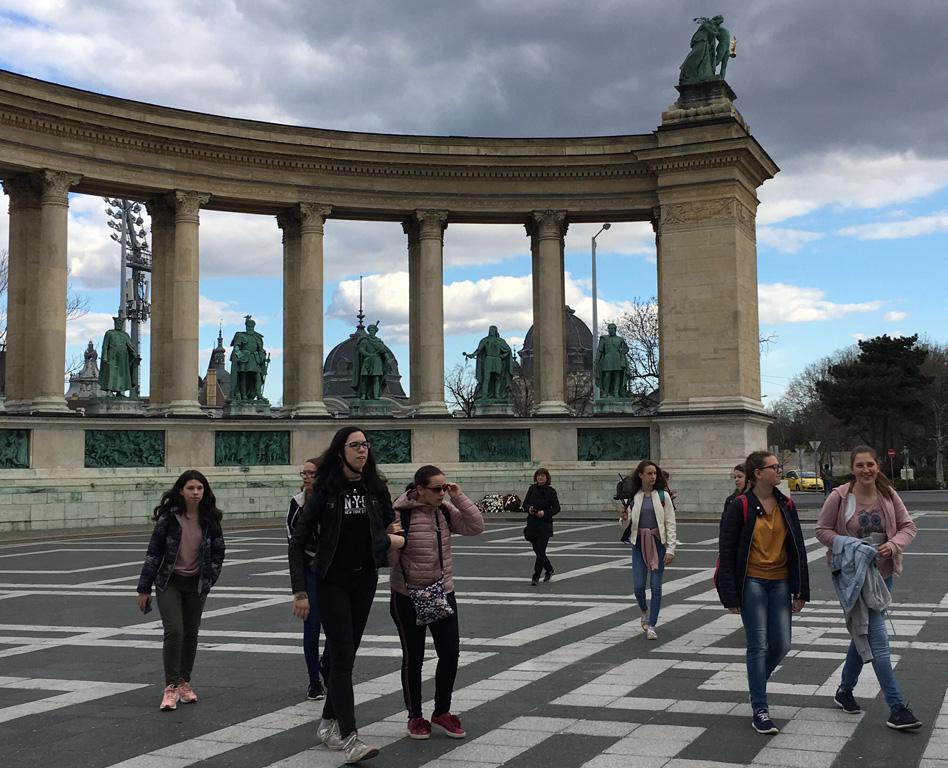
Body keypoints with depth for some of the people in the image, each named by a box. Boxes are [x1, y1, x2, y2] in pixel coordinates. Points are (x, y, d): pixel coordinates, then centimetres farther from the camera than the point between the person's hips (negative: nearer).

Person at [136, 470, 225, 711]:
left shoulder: (210, 519, -4)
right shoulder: (168, 517, -11)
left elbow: (218, 551, 7)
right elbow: (154, 551, -7)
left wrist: (209, 580, 0)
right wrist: (144, 589, -6)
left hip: (196, 584, 3)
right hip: (169, 582, -3)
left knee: (191, 633, 10)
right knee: (174, 631, -15)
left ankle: (184, 682, 25)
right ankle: (171, 687, -8)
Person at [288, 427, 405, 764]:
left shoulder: (376, 488, 3)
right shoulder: (325, 491, -10)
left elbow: (391, 523, 21)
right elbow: (298, 542, -8)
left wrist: (393, 537, -3)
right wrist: (300, 591, -13)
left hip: (365, 581, 5)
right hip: (332, 582, -4)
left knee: (347, 654, 11)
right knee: (342, 656, -10)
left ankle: (328, 722, 27)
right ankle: (349, 737, -11)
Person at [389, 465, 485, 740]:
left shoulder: (445, 510, 2)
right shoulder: (401, 513, -16)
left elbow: (476, 527, -3)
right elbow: (390, 554, -15)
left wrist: (459, 498, -10)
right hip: (407, 597, -5)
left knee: (450, 653, 3)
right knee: (413, 657, 8)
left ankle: (442, 713, 21)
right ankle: (415, 717, 23)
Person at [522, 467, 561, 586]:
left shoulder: (551, 491, -3)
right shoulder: (532, 489, 6)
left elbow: (556, 508, -4)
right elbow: (525, 504, 9)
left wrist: (545, 513, -18)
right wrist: (529, 509, -13)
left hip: (545, 525, -4)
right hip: (532, 524, 4)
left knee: (540, 552, -8)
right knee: (537, 550, 12)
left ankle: (536, 577, -4)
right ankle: (549, 570, 34)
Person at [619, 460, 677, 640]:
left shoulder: (663, 496, -1)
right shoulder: (632, 497, 2)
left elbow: (670, 524, -2)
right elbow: (627, 523, 11)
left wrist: (670, 549, -9)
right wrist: (624, 518, -13)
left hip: (658, 543, -1)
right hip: (639, 544, 1)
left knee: (656, 586, -1)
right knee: (638, 586, -3)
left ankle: (651, 626, 10)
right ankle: (645, 611, 29)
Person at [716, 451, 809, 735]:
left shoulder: (786, 505, 6)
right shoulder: (739, 507, -9)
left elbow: (797, 549, 10)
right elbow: (726, 553, -8)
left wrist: (801, 591, 6)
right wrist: (731, 596, -11)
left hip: (780, 582, 5)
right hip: (752, 583, -5)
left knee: (781, 644, 6)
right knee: (758, 646, -4)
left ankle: (757, 683, 35)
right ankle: (759, 710, 5)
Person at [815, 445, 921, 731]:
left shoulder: (888, 495, 0)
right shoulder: (839, 497, -11)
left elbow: (908, 526, 5)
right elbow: (822, 529, -3)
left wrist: (894, 545, -15)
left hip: (882, 574, 5)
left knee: (864, 634, 17)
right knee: (877, 638, -11)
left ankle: (845, 691, 37)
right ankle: (897, 709, -9)